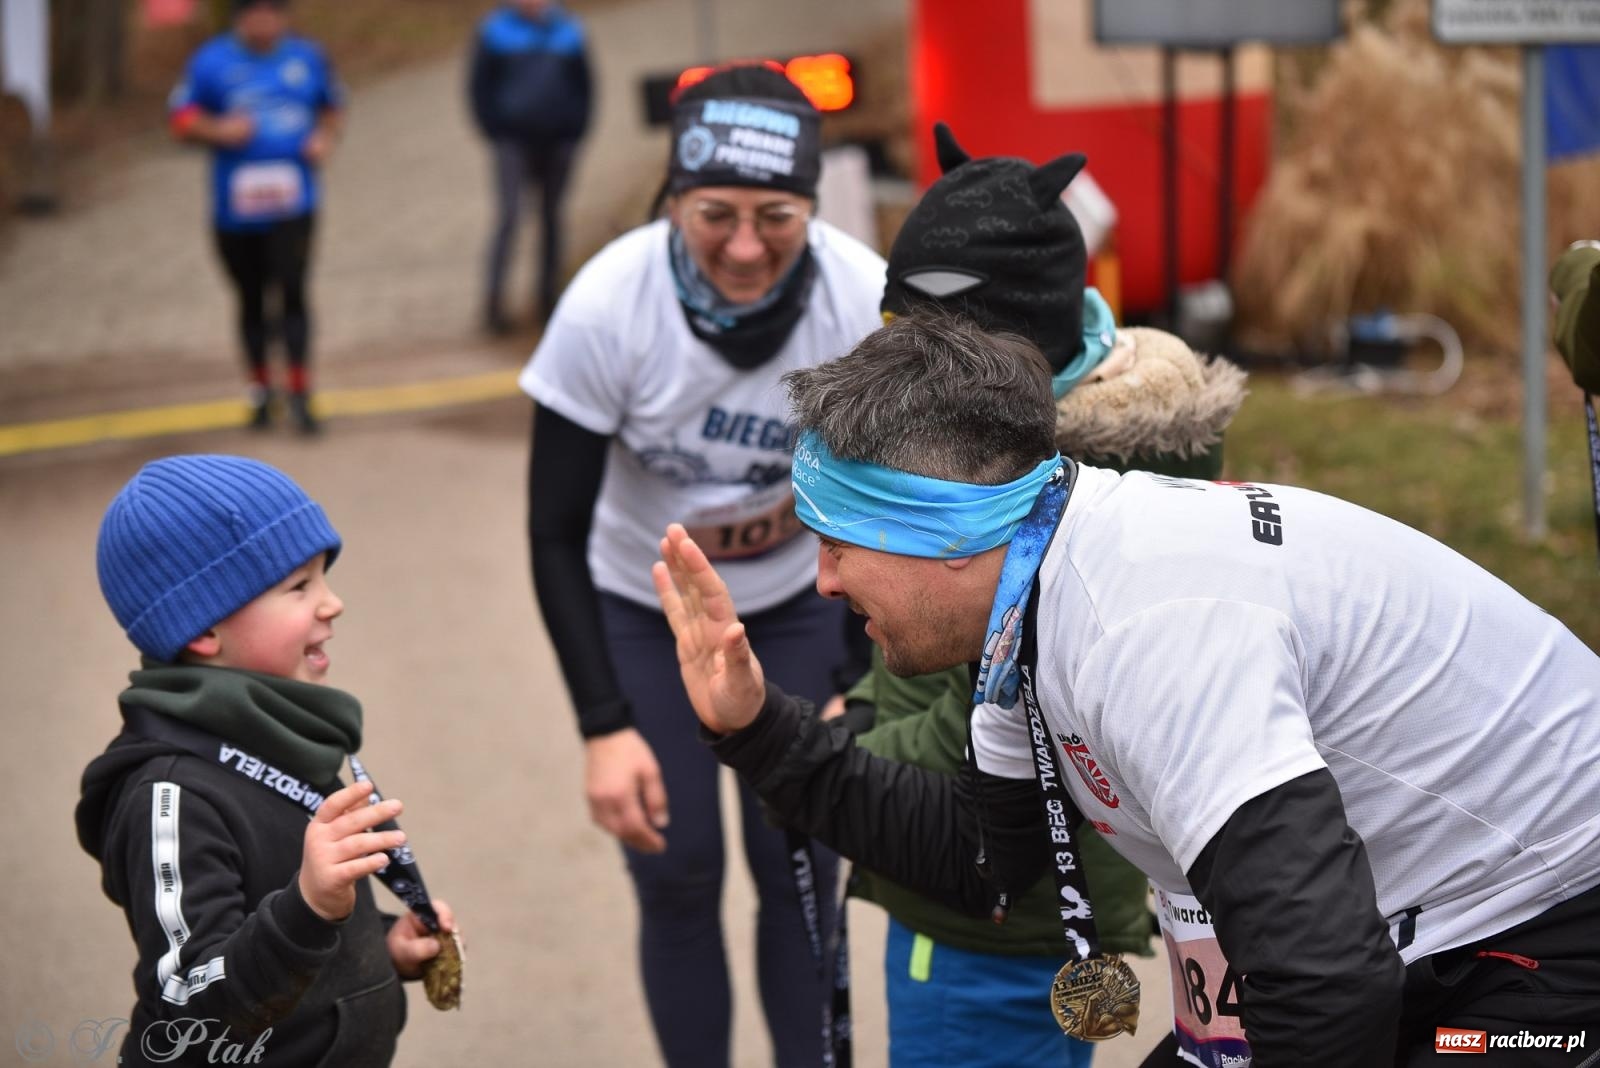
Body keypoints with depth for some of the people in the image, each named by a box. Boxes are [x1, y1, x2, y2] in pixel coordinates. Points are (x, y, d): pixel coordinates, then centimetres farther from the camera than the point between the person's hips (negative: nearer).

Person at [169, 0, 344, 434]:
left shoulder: (307, 57, 6)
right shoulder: (212, 61, -1)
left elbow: (332, 106, 20)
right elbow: (182, 118, 2)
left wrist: (326, 137, 0)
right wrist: (217, 130, -17)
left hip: (292, 201, 0)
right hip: (235, 206, 0)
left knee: (292, 290, -14)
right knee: (251, 300, 11)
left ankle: (300, 393, -9)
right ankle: (260, 390, 27)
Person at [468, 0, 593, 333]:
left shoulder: (568, 29, 6)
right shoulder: (496, 28, -1)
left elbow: (583, 85, 13)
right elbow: (479, 86, 3)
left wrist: (576, 129, 5)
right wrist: (495, 131, -2)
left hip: (558, 141, 3)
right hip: (513, 140, -3)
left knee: (551, 218, 8)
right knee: (509, 215, -11)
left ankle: (547, 296, 17)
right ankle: (492, 302, -11)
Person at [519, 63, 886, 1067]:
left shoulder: (865, 301, -27)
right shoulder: (608, 306, -29)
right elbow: (556, 534, -19)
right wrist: (605, 728, -24)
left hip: (797, 599, 1)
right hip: (643, 608, -1)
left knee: (800, 867, 1)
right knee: (677, 873, -1)